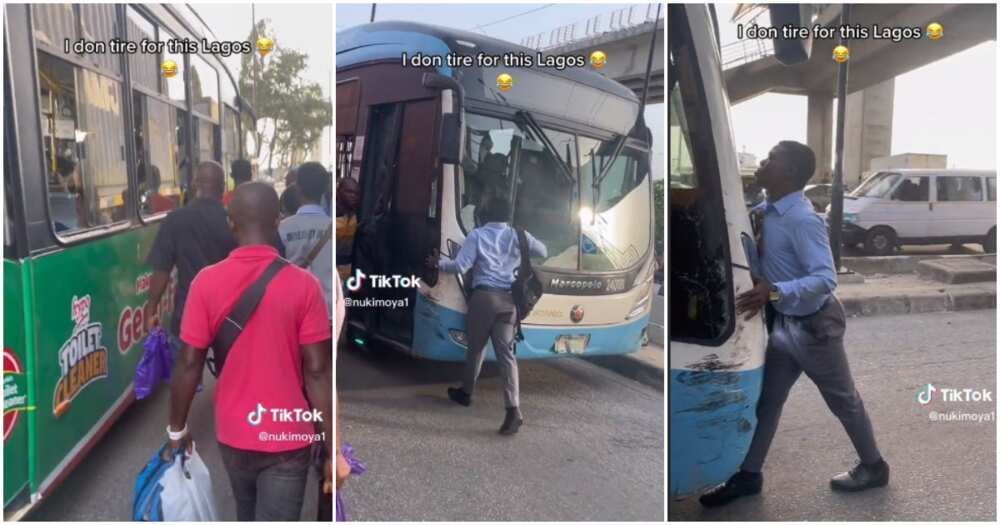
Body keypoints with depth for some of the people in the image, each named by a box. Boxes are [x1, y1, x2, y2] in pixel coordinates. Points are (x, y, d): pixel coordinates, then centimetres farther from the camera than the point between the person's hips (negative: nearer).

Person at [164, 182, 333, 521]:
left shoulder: (207, 282, -10)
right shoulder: (303, 284, -15)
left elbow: (189, 363, -7)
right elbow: (317, 371, -14)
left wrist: (177, 429, 7)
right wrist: (332, 449, -6)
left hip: (232, 434, 3)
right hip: (287, 439, -3)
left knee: (247, 516, 28)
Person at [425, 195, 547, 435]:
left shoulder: (477, 235, 0)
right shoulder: (518, 235, 9)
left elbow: (460, 266, -5)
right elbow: (543, 252, 16)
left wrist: (439, 263, 13)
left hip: (484, 297, -2)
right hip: (508, 299, 3)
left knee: (476, 347, 15)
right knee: (506, 353, -1)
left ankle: (466, 393, 33)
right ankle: (513, 409, -11)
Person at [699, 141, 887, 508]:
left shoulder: (802, 220, -27)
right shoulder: (767, 210, -1)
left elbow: (826, 278, -32)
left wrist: (774, 292, -43)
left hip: (814, 324, -8)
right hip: (784, 322, 8)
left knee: (843, 400, 12)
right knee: (766, 399, 12)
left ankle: (874, 467, 35)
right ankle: (749, 475, 22)